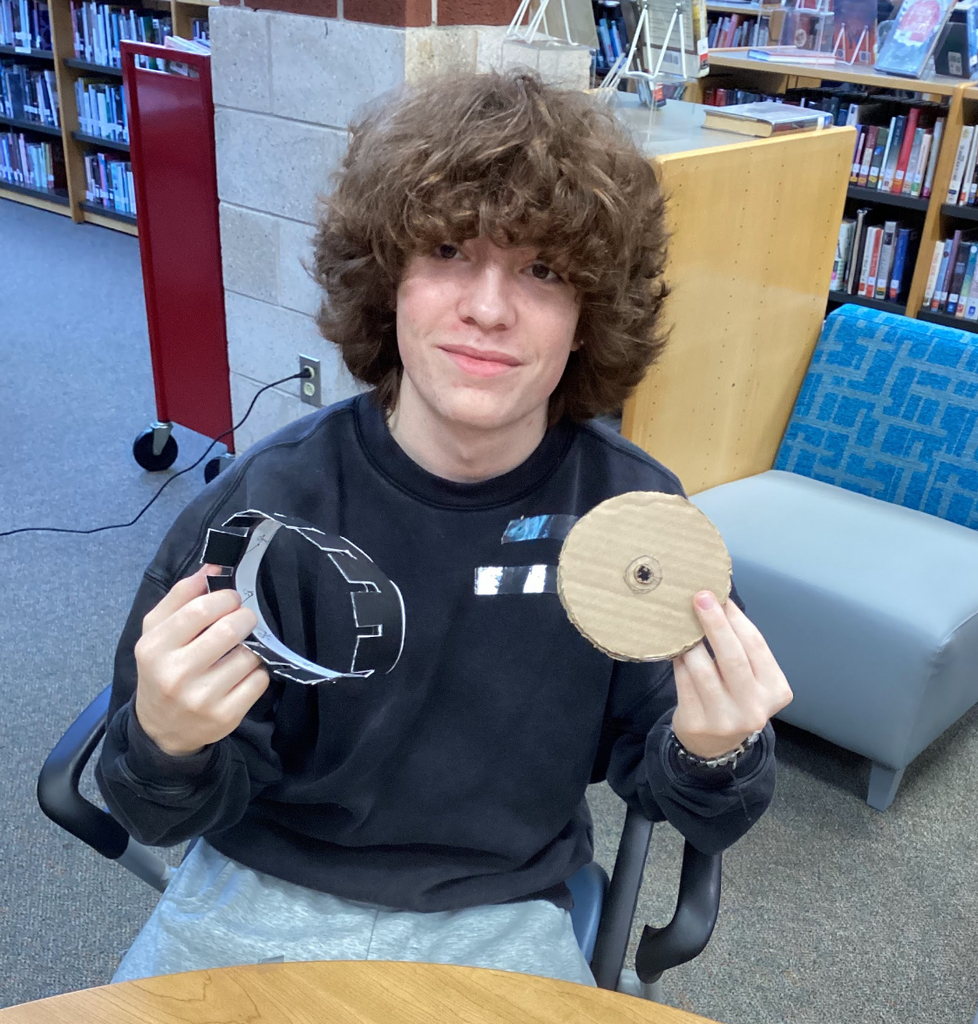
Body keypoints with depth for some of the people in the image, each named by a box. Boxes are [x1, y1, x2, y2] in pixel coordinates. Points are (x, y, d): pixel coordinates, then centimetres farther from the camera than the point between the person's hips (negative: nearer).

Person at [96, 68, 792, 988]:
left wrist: (712, 757, -26)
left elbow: (661, 790, -4)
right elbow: (172, 815, -8)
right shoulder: (268, 501, -18)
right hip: (260, 891, -1)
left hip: (500, 916, 2)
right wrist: (167, 745, -30)